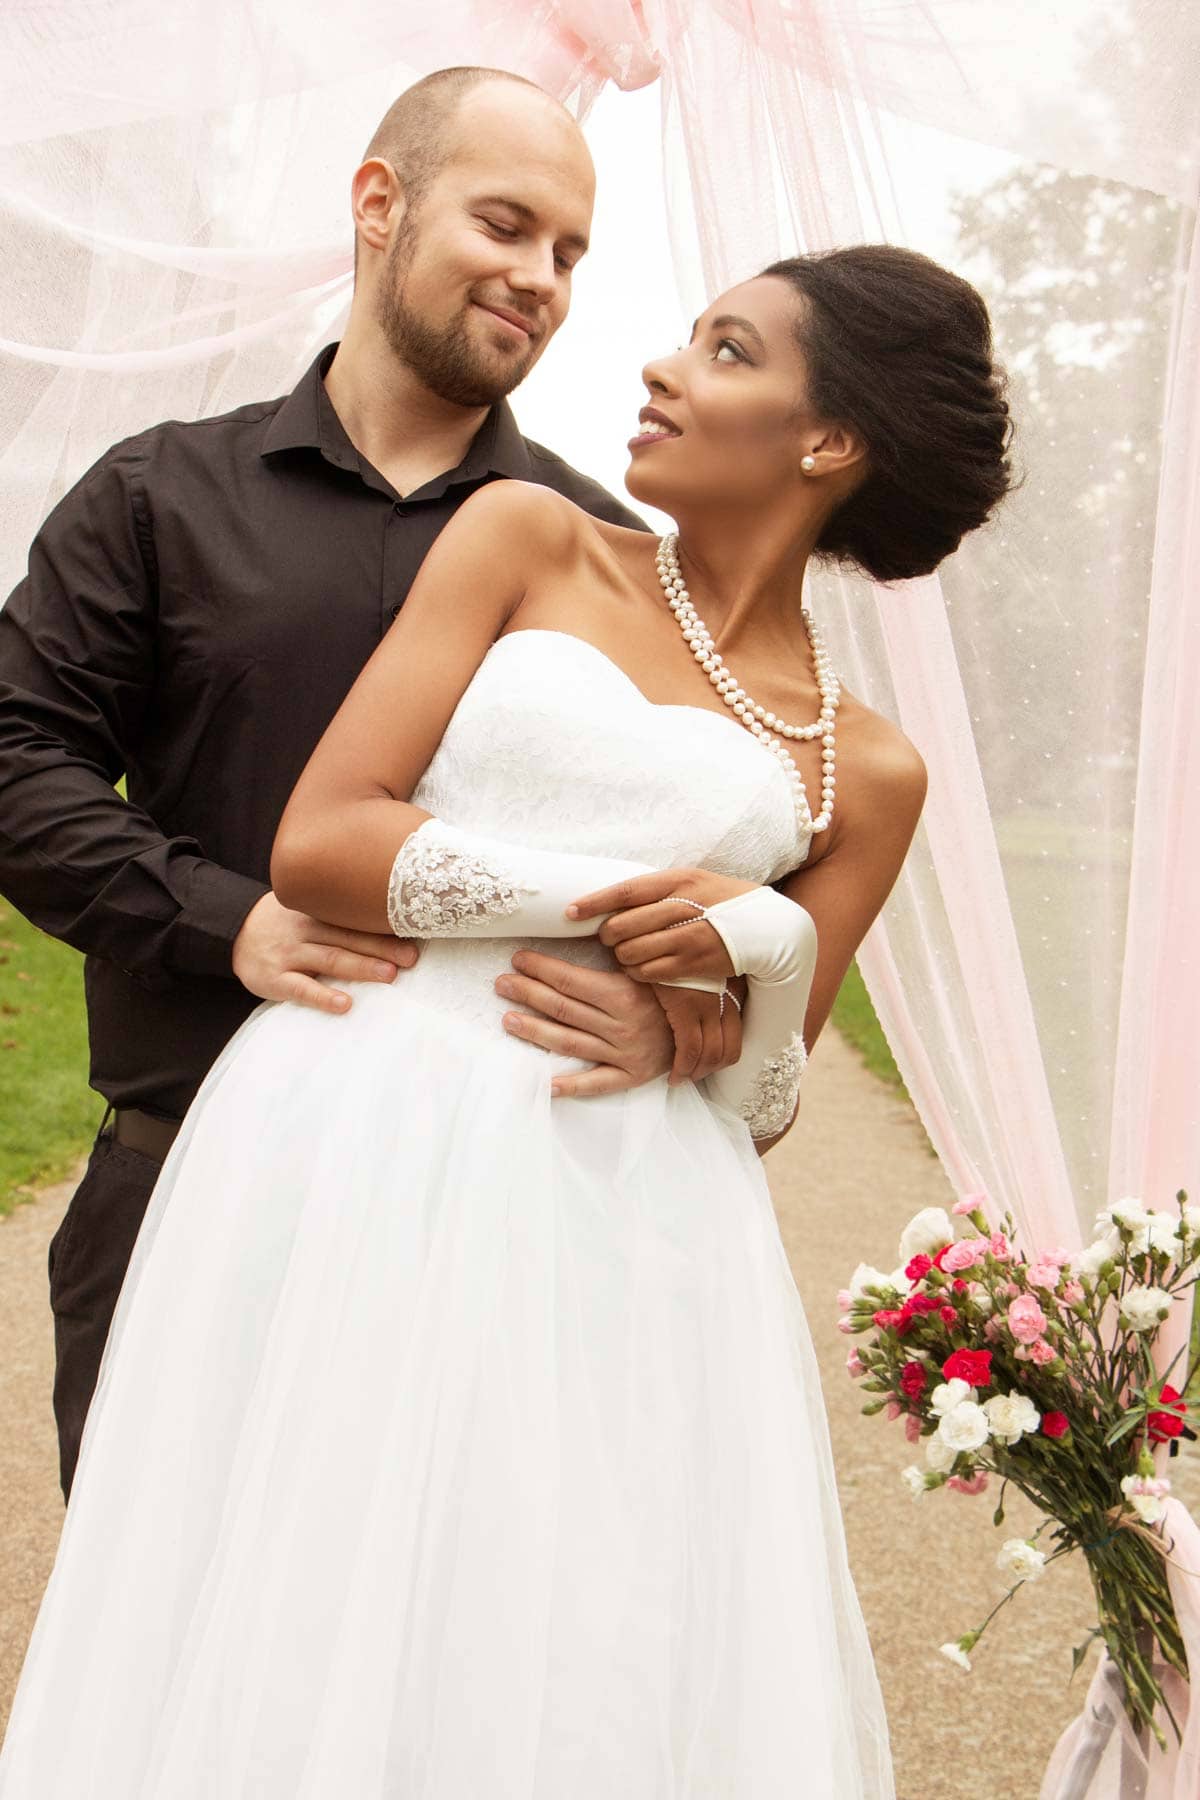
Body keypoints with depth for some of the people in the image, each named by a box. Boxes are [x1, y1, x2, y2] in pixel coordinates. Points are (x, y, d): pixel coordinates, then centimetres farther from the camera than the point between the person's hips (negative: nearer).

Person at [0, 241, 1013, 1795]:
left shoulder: (865, 772, 11)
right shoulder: (528, 541, 8)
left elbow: (753, 1115, 13)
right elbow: (315, 846, -2)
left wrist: (770, 950, -6)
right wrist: (620, 899, -8)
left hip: (625, 1215, 1)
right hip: (354, 1139, -1)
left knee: (597, 1663, 4)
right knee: (307, 1649, 4)